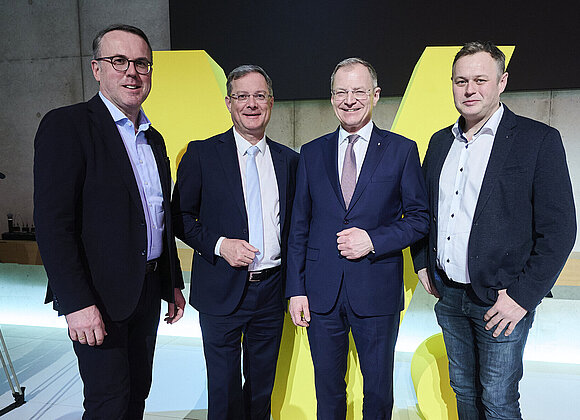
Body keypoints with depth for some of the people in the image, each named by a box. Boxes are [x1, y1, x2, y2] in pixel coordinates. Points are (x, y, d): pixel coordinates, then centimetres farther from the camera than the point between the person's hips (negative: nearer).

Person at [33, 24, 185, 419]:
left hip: (148, 291, 7)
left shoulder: (154, 139, 12)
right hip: (100, 296, -7)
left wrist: (173, 283, 15)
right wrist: (77, 303, -21)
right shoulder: (67, 126, -10)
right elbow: (53, 223, -17)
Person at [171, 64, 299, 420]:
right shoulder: (202, 154, -3)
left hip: (272, 289, 3)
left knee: (263, 387, 19)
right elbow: (181, 216, -1)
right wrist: (219, 244, -17)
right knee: (224, 390, 12)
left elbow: (293, 223, 10)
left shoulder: (289, 160, 6)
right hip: (223, 290, -3)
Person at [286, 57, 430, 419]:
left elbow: (420, 218, 1)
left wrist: (373, 240, -16)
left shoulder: (402, 150, -1)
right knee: (328, 389, 18)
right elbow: (299, 227, 5)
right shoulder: (312, 153, 5)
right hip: (321, 294, 2)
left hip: (377, 293, -1)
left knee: (379, 391, 15)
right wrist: (296, 290, 1)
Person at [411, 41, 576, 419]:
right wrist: (422, 263, 8)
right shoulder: (441, 141, 8)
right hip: (448, 296, 5)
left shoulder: (539, 140, -9)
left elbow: (559, 229, -12)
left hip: (500, 302, -4)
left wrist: (523, 296, -15)